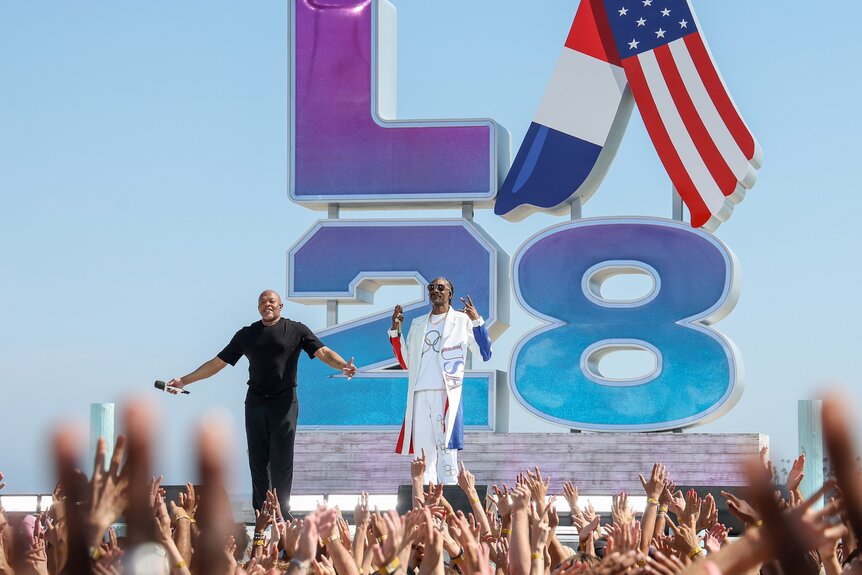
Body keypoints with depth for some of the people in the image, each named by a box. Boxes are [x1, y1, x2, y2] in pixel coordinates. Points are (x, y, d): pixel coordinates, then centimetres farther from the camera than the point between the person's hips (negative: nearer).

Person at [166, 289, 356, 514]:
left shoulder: (296, 330, 4)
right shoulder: (247, 335, 12)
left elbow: (323, 352, -7)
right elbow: (217, 363, 15)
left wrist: (343, 365, -28)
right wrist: (184, 380, 11)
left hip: (284, 404, -3)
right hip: (255, 403, 3)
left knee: (281, 463, -5)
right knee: (258, 462, 4)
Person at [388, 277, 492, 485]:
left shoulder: (461, 321, 7)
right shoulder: (418, 324, 21)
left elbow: (485, 353, -2)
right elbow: (406, 362, 20)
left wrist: (477, 321, -12)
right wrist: (395, 330, 13)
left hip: (446, 394, -5)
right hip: (420, 395, 5)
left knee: (446, 449, -10)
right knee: (423, 451, 1)